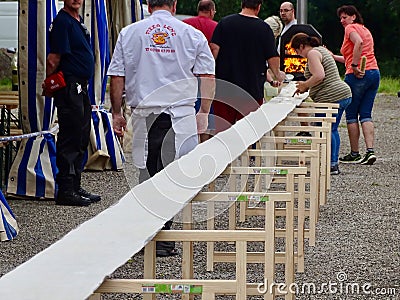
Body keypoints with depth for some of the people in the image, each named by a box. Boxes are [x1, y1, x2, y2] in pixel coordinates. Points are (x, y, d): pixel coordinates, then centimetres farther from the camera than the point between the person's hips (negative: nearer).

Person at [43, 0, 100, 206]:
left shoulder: (78, 20, 16)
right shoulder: (62, 21, -14)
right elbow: (53, 59, -17)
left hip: (81, 87, 10)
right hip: (69, 87, -10)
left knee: (81, 139, 14)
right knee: (69, 139, -7)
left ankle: (75, 187, 21)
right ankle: (65, 191, -4)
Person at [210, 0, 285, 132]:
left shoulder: (225, 22, 0)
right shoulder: (264, 28, -3)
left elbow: (214, 48, -6)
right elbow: (273, 58, -1)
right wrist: (278, 75, 17)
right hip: (253, 88, -1)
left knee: (221, 128, 6)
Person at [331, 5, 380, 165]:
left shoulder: (351, 28, -2)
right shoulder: (365, 30, 24)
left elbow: (359, 43, -25)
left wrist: (355, 66, -23)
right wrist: (333, 57, 25)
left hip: (358, 75, -8)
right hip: (374, 73, 8)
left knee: (351, 115, 2)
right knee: (366, 115, 7)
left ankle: (355, 154, 5)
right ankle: (370, 151, -6)